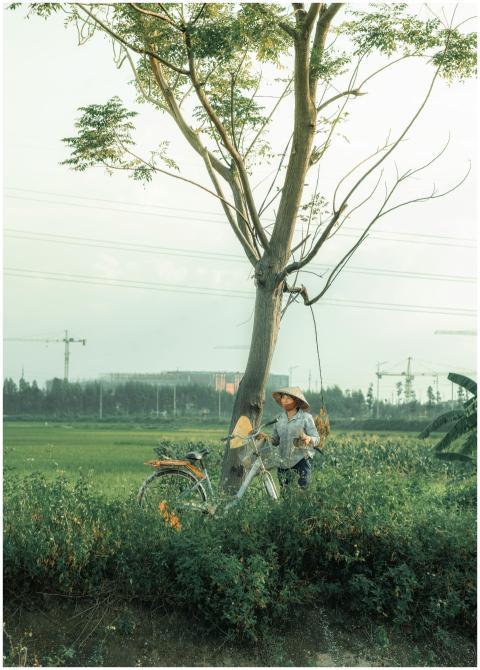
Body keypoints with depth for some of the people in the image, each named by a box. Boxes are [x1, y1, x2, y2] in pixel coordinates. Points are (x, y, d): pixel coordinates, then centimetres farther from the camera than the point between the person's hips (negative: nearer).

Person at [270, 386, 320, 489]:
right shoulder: (280, 419, 7)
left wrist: (309, 439, -30)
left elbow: (316, 439, -7)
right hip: (283, 462, 4)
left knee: (303, 488, -9)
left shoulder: (306, 418, -5)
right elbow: (275, 440, 12)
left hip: (302, 460, -4)